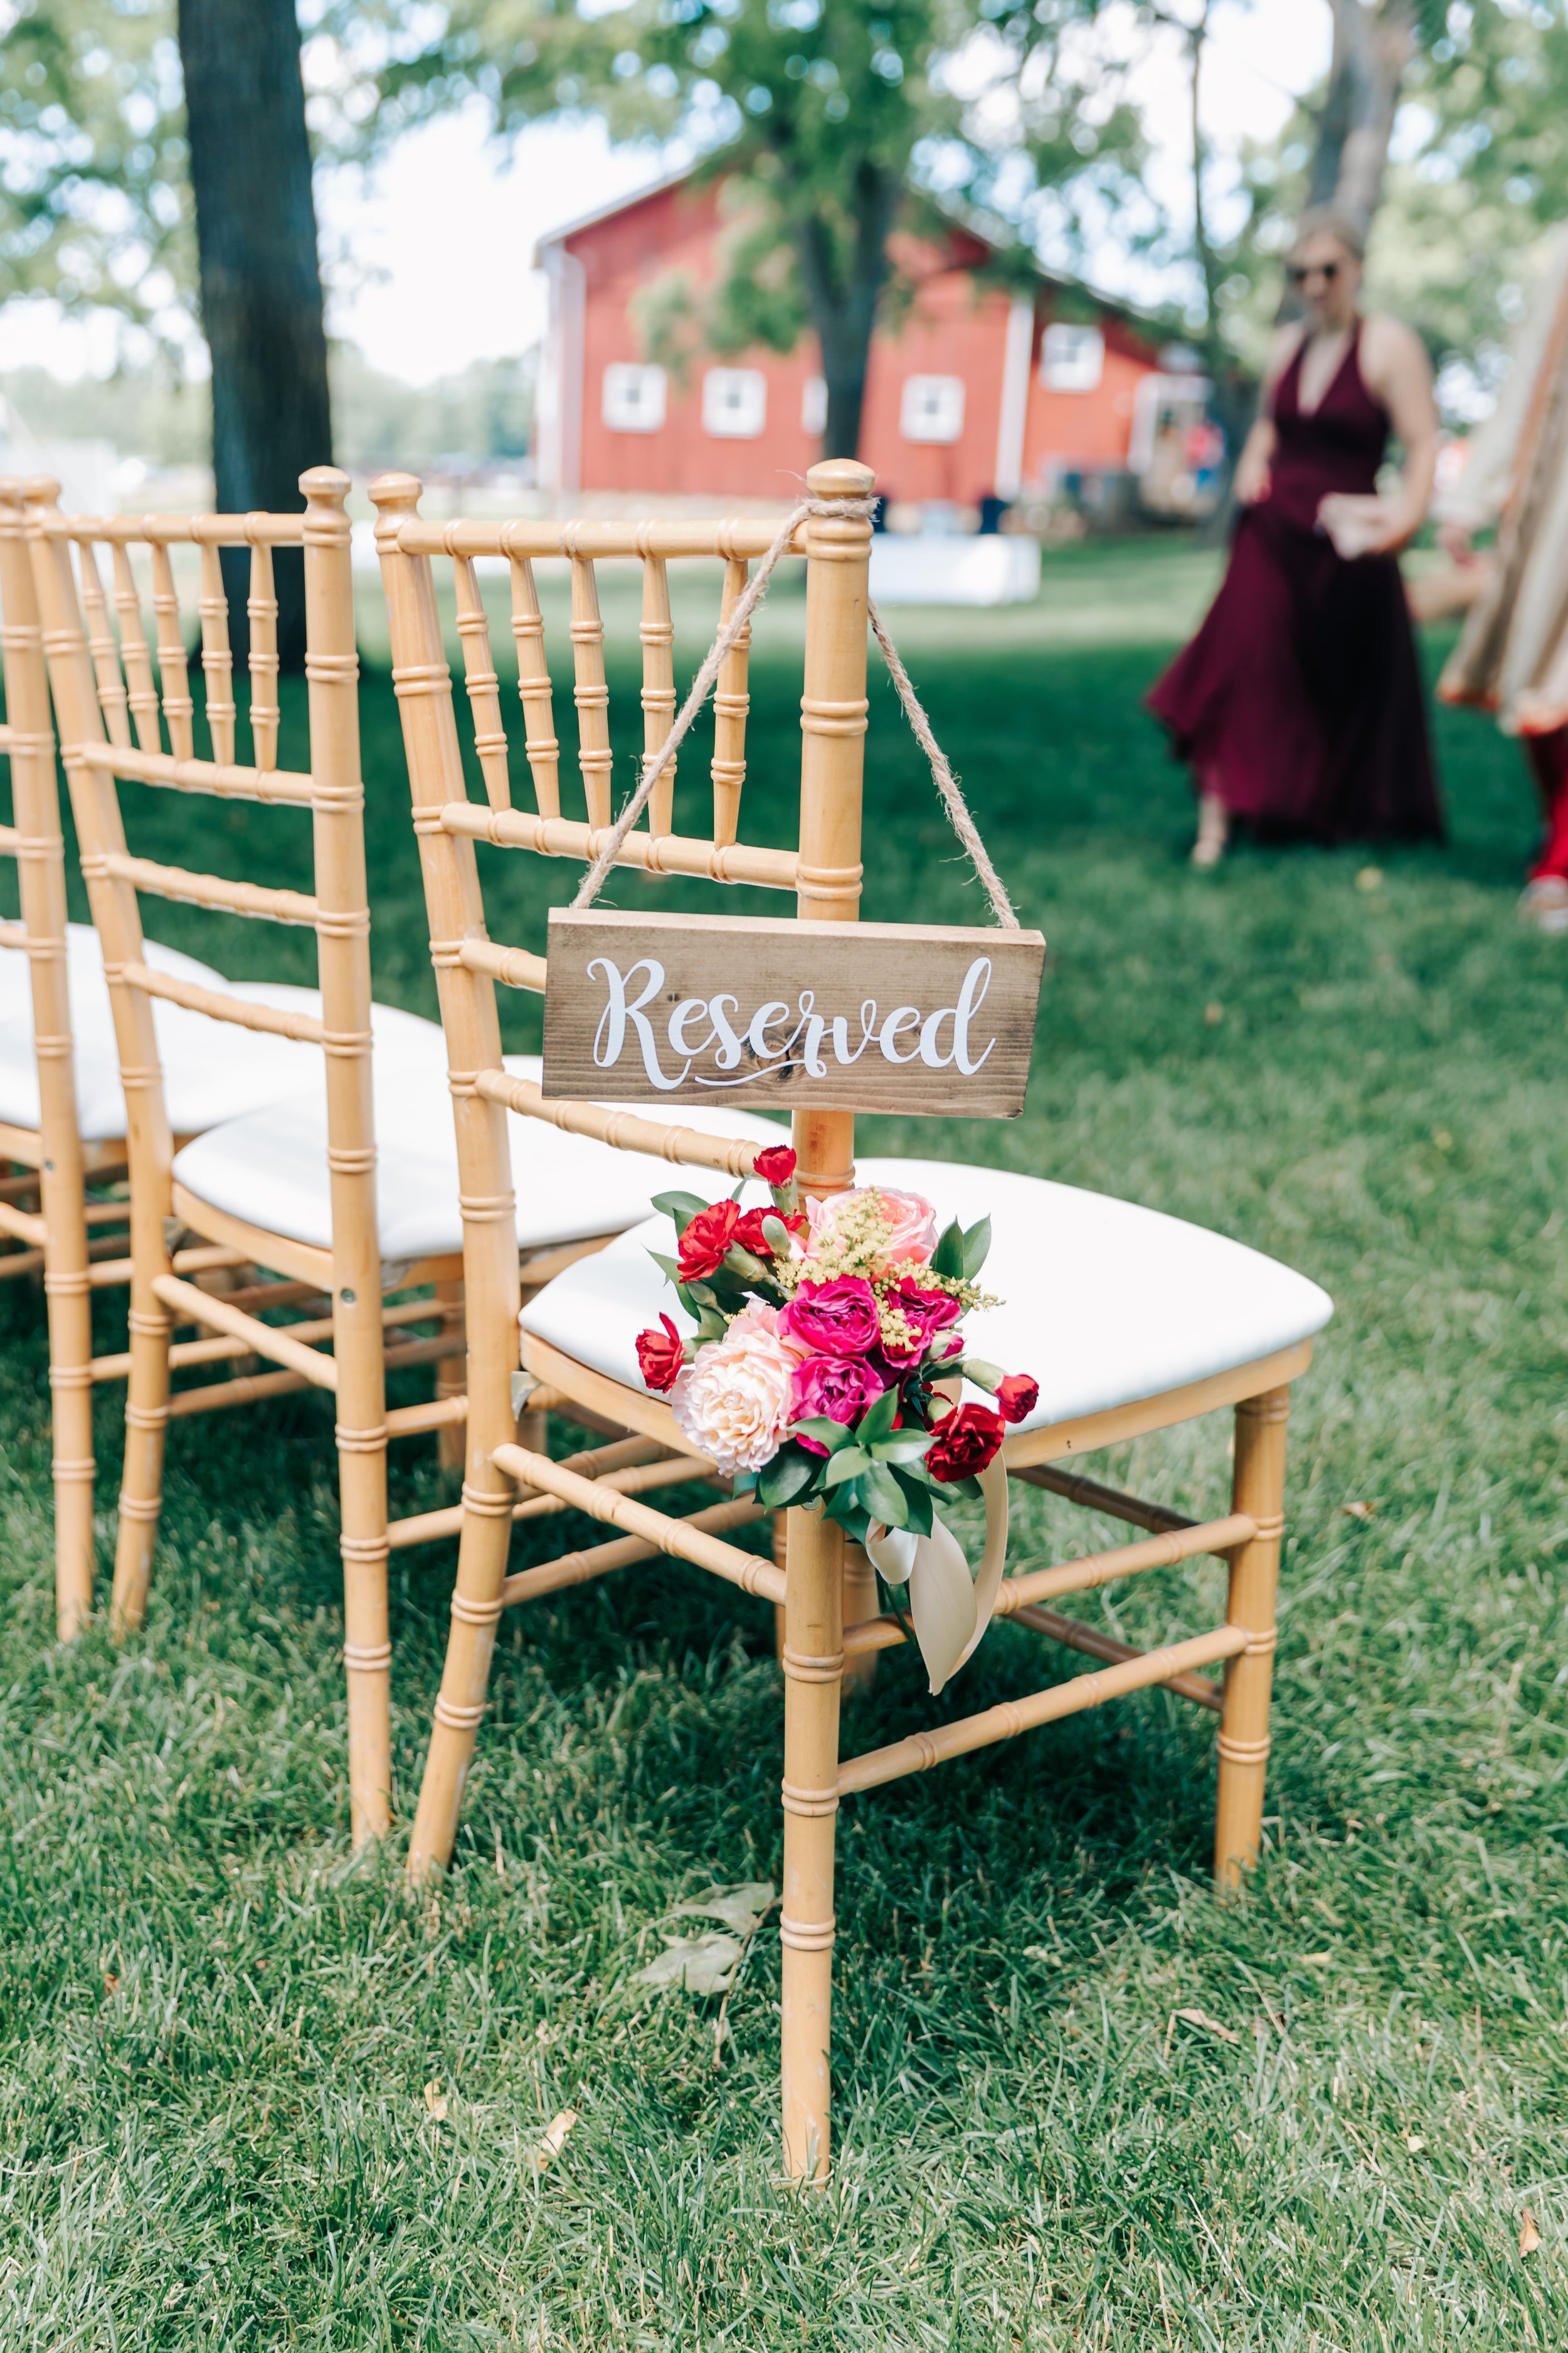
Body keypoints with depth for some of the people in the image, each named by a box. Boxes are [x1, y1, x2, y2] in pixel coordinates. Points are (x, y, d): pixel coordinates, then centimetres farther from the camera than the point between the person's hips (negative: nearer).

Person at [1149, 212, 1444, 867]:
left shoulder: (1388, 346, -6)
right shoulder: (1286, 345, 11)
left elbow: (1424, 444, -11)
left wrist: (1404, 514, -26)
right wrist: (1253, 463, 7)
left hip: (1342, 543, -4)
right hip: (1272, 532, 4)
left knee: (1346, 689, 8)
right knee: (1244, 660, -9)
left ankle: (1337, 818, 26)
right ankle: (1215, 819, -10)